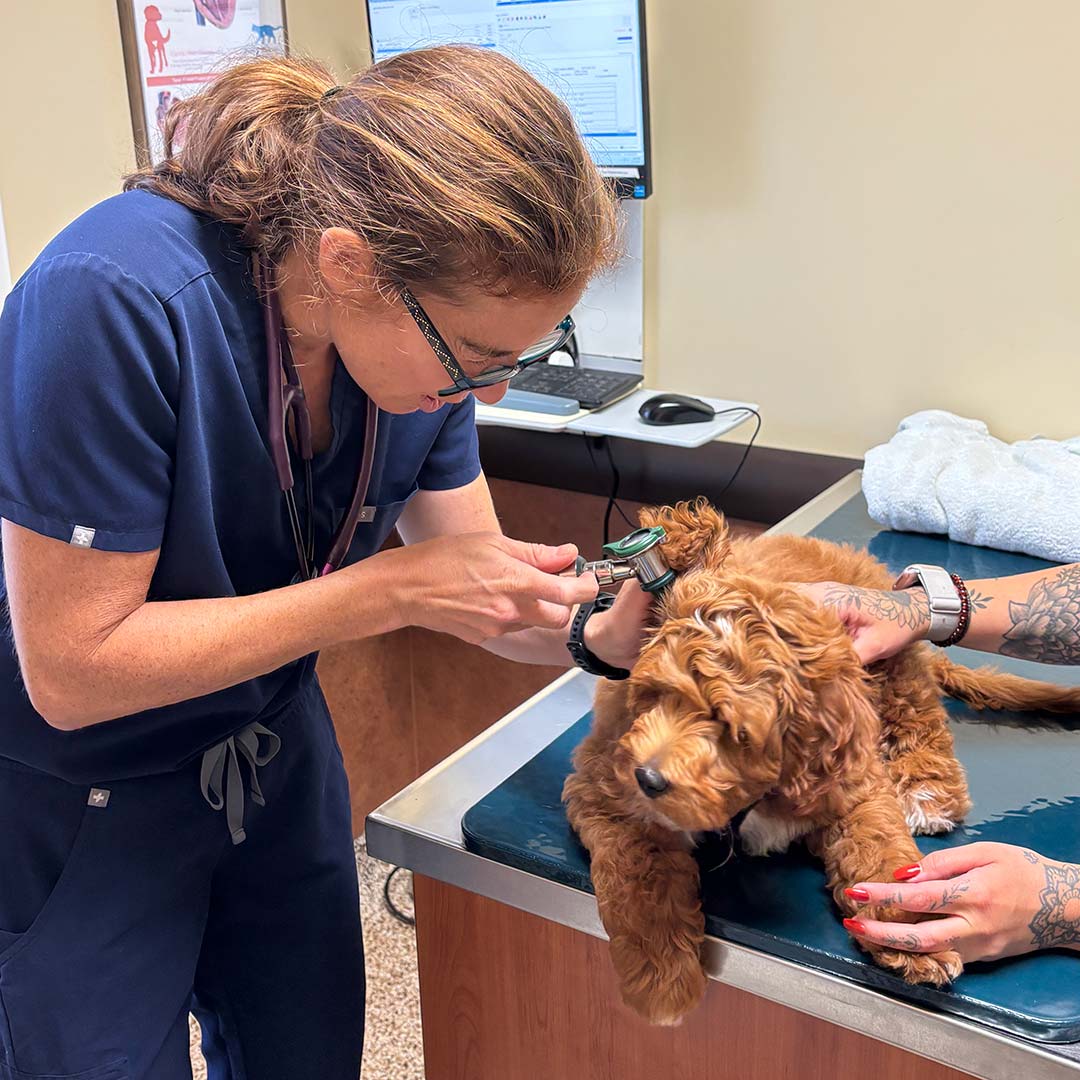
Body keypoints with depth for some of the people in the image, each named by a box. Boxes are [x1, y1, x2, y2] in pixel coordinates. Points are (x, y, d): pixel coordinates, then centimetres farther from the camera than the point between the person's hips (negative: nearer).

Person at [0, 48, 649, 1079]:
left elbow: (473, 584, -6)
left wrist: (599, 632, -27)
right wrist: (392, 589, -31)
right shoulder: (115, 301, -33)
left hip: (272, 746, 5)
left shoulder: (426, 319, -15)